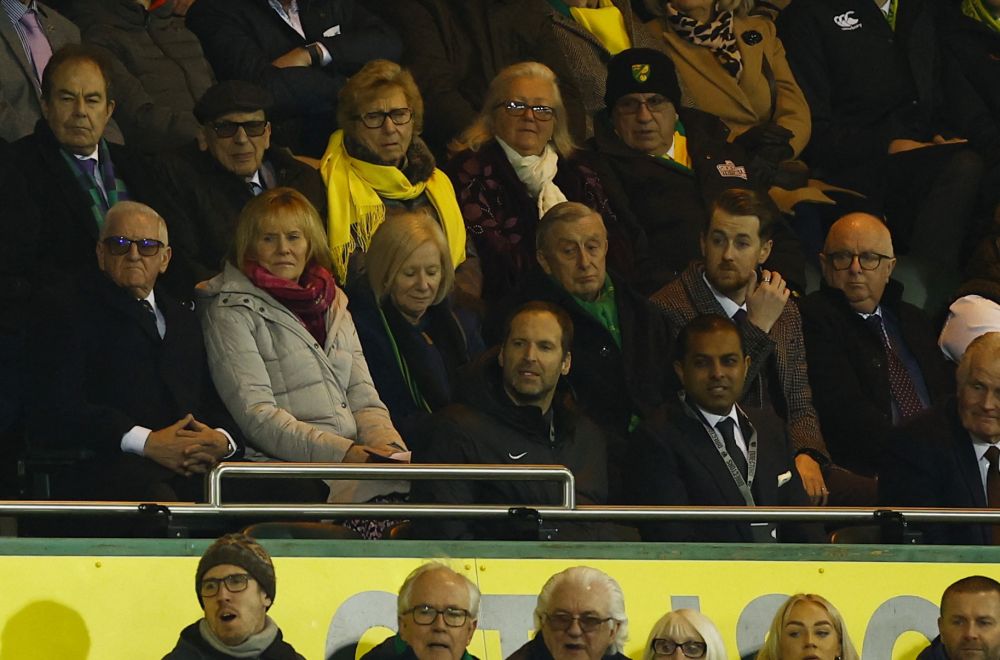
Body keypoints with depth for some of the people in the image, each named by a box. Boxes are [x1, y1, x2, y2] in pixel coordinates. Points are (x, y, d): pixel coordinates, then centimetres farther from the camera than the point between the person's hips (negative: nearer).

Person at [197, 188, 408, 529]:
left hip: (356, 459, 6)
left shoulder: (332, 303, 25)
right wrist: (344, 452, -16)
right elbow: (255, 414, -6)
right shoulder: (231, 311, 5)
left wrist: (387, 444, -4)